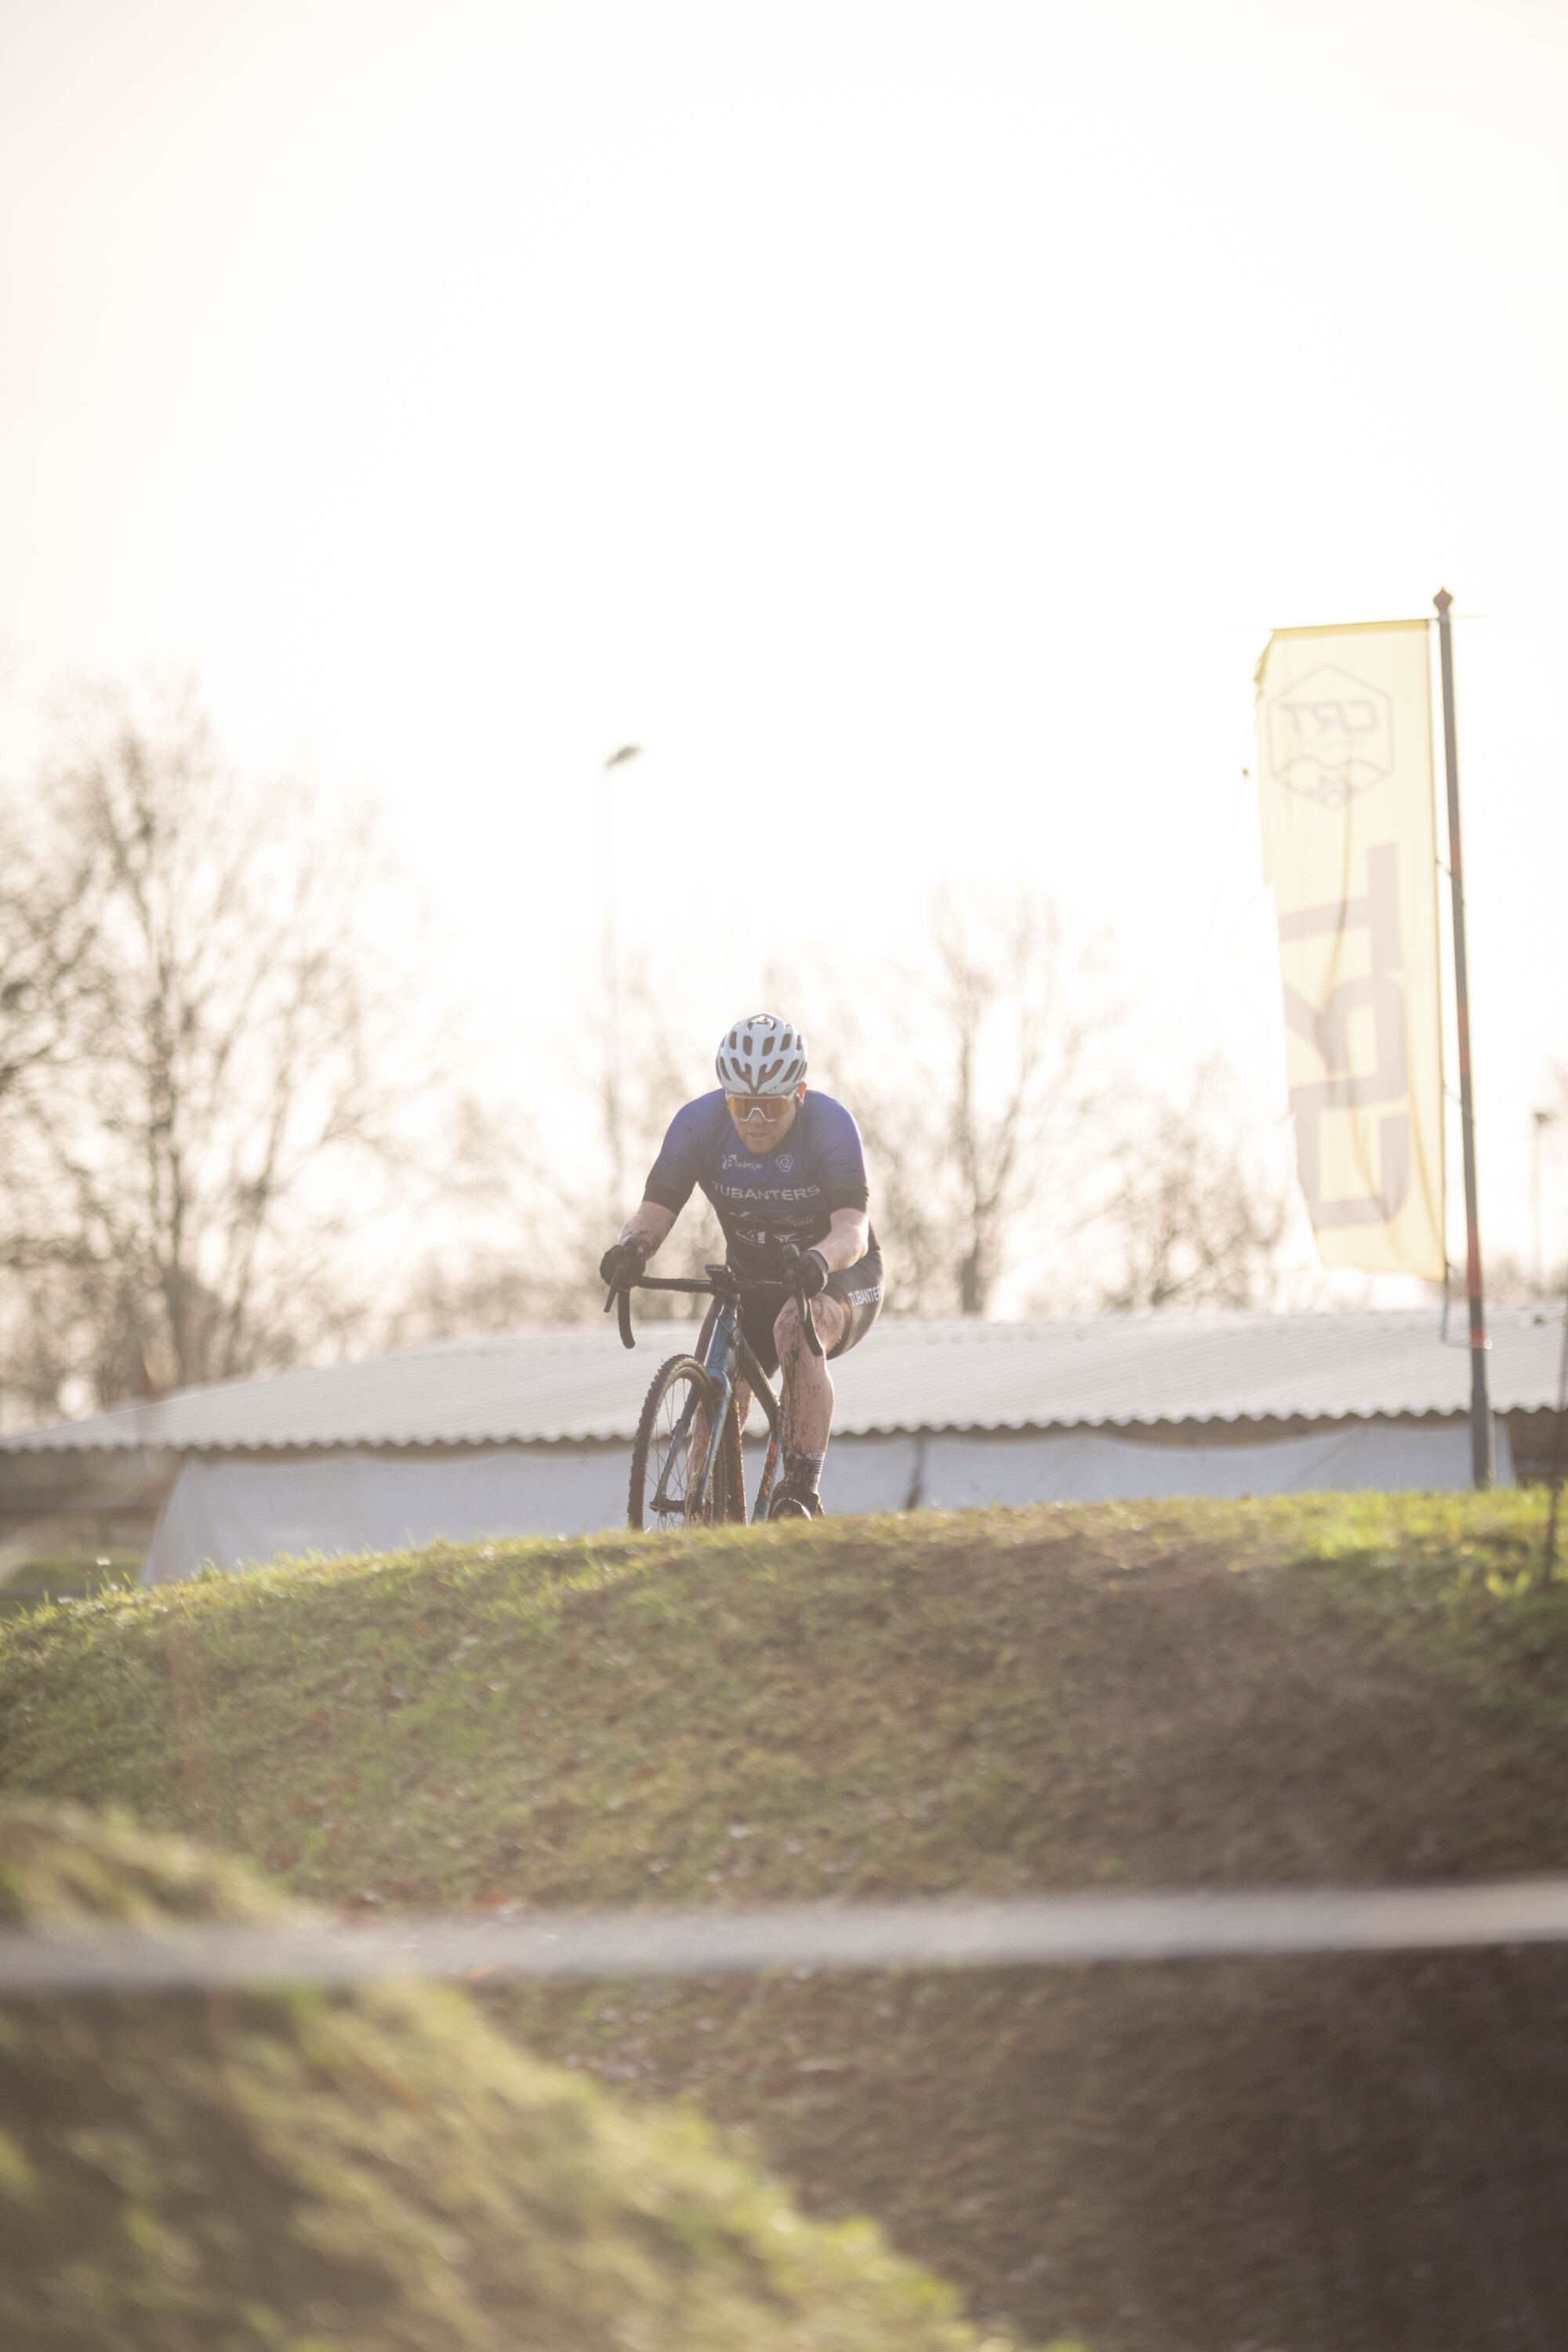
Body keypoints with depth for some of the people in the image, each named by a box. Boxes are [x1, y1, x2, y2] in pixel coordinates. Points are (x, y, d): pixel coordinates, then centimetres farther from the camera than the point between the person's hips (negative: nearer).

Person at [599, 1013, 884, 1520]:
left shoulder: (830, 1125, -25)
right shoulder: (700, 1123, -17)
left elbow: (853, 1228, -36)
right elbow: (655, 1211, -20)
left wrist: (819, 1260, -58)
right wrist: (631, 1245, -44)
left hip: (838, 1276, -4)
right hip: (751, 1280, 4)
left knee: (797, 1327, -36)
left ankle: (801, 1492, -34)